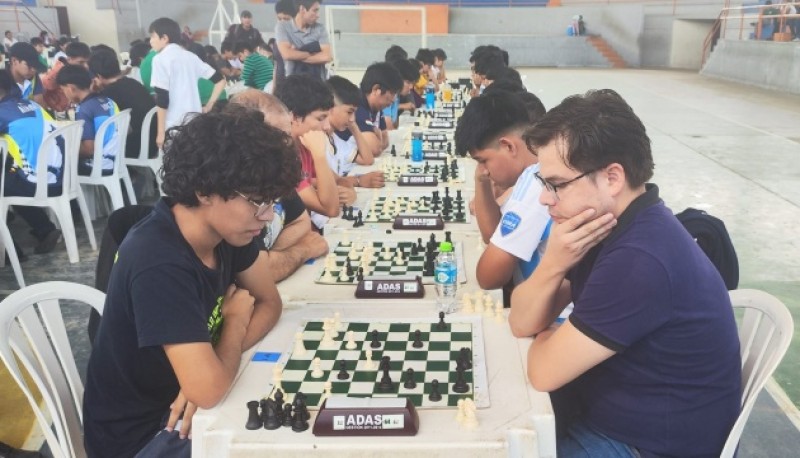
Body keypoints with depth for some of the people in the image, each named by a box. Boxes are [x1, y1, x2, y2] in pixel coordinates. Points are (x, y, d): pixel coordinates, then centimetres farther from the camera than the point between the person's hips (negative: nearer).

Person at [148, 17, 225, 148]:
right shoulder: (190, 56, 11)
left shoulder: (160, 59, -7)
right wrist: (209, 106, 12)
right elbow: (220, 80, 11)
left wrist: (161, 132, -9)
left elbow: (162, 98, -13)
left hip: (174, 126, -6)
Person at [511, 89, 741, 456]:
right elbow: (521, 323, -3)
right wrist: (552, 265, -21)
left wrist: (545, 335, -2)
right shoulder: (608, 224, -3)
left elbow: (544, 371, -23)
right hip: (605, 404, 7)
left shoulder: (639, 259, -31)